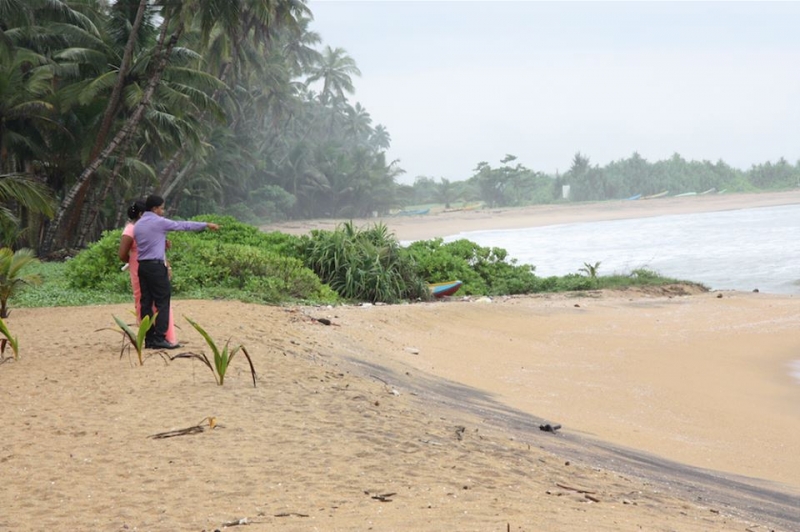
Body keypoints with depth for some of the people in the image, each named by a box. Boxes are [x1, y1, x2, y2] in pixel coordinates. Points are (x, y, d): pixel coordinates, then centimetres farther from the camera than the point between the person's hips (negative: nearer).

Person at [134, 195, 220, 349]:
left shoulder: (137, 225, 14)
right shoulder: (159, 222, -6)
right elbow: (184, 225, 0)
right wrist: (206, 225, 10)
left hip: (142, 266, 7)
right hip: (156, 266, -7)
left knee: (146, 302, 6)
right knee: (162, 302, -5)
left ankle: (149, 339, 5)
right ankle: (159, 338, -11)